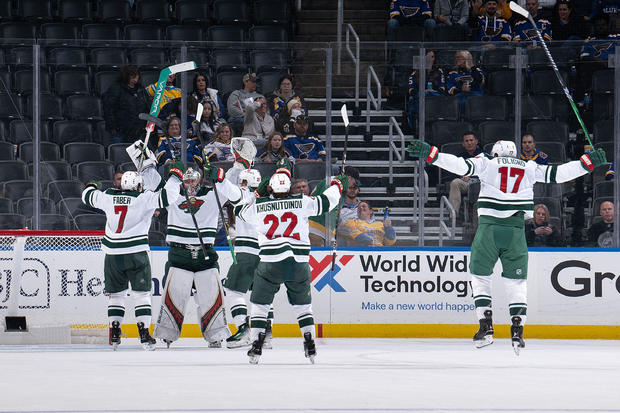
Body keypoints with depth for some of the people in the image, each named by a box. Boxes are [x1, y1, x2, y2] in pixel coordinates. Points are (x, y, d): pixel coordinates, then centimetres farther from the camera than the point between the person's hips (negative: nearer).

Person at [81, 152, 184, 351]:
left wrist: (91, 186, 43)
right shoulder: (143, 199, -8)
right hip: (136, 254, -3)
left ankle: (114, 333, 11)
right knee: (142, 293, 3)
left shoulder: (108, 196, 4)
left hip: (113, 255, 3)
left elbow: (88, 197, 21)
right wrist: (175, 176, -1)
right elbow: (165, 197, -15)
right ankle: (144, 332, -7)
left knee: (116, 293, 14)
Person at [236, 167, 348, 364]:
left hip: (270, 265, -1)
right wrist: (337, 185, 27)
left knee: (260, 303, 12)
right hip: (298, 264, 1)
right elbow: (326, 201, 8)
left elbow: (241, 212, 20)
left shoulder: (258, 206, 0)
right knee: (302, 303, 19)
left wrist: (258, 194, 27)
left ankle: (256, 346, 3)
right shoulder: (302, 202, -1)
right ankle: (310, 346, 11)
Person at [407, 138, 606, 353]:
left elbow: (460, 165, -5)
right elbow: (558, 173, 9)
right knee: (516, 281, 11)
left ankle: (486, 327, 4)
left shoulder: (486, 163, 8)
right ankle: (517, 331, 1)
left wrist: (430, 154, -6)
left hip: (488, 228, -1)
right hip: (516, 230, 1)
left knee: (480, 276, 14)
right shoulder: (529, 168, 13)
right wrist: (588, 162, 15)